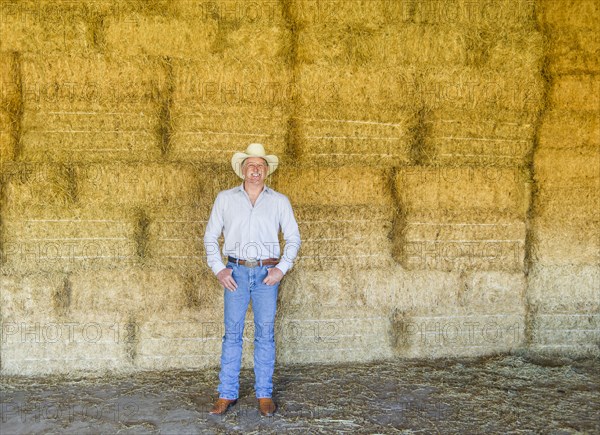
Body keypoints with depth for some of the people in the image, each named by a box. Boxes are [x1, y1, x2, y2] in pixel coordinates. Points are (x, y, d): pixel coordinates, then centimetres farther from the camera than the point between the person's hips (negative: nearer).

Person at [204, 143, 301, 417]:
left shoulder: (279, 201, 8)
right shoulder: (225, 199, 8)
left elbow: (293, 237, 9)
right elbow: (210, 236, 10)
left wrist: (282, 268, -4)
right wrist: (218, 268, -2)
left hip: (266, 273, 0)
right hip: (236, 271, 0)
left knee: (265, 334, 3)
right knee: (232, 333, 1)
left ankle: (264, 395, 10)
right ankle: (227, 394, 8)